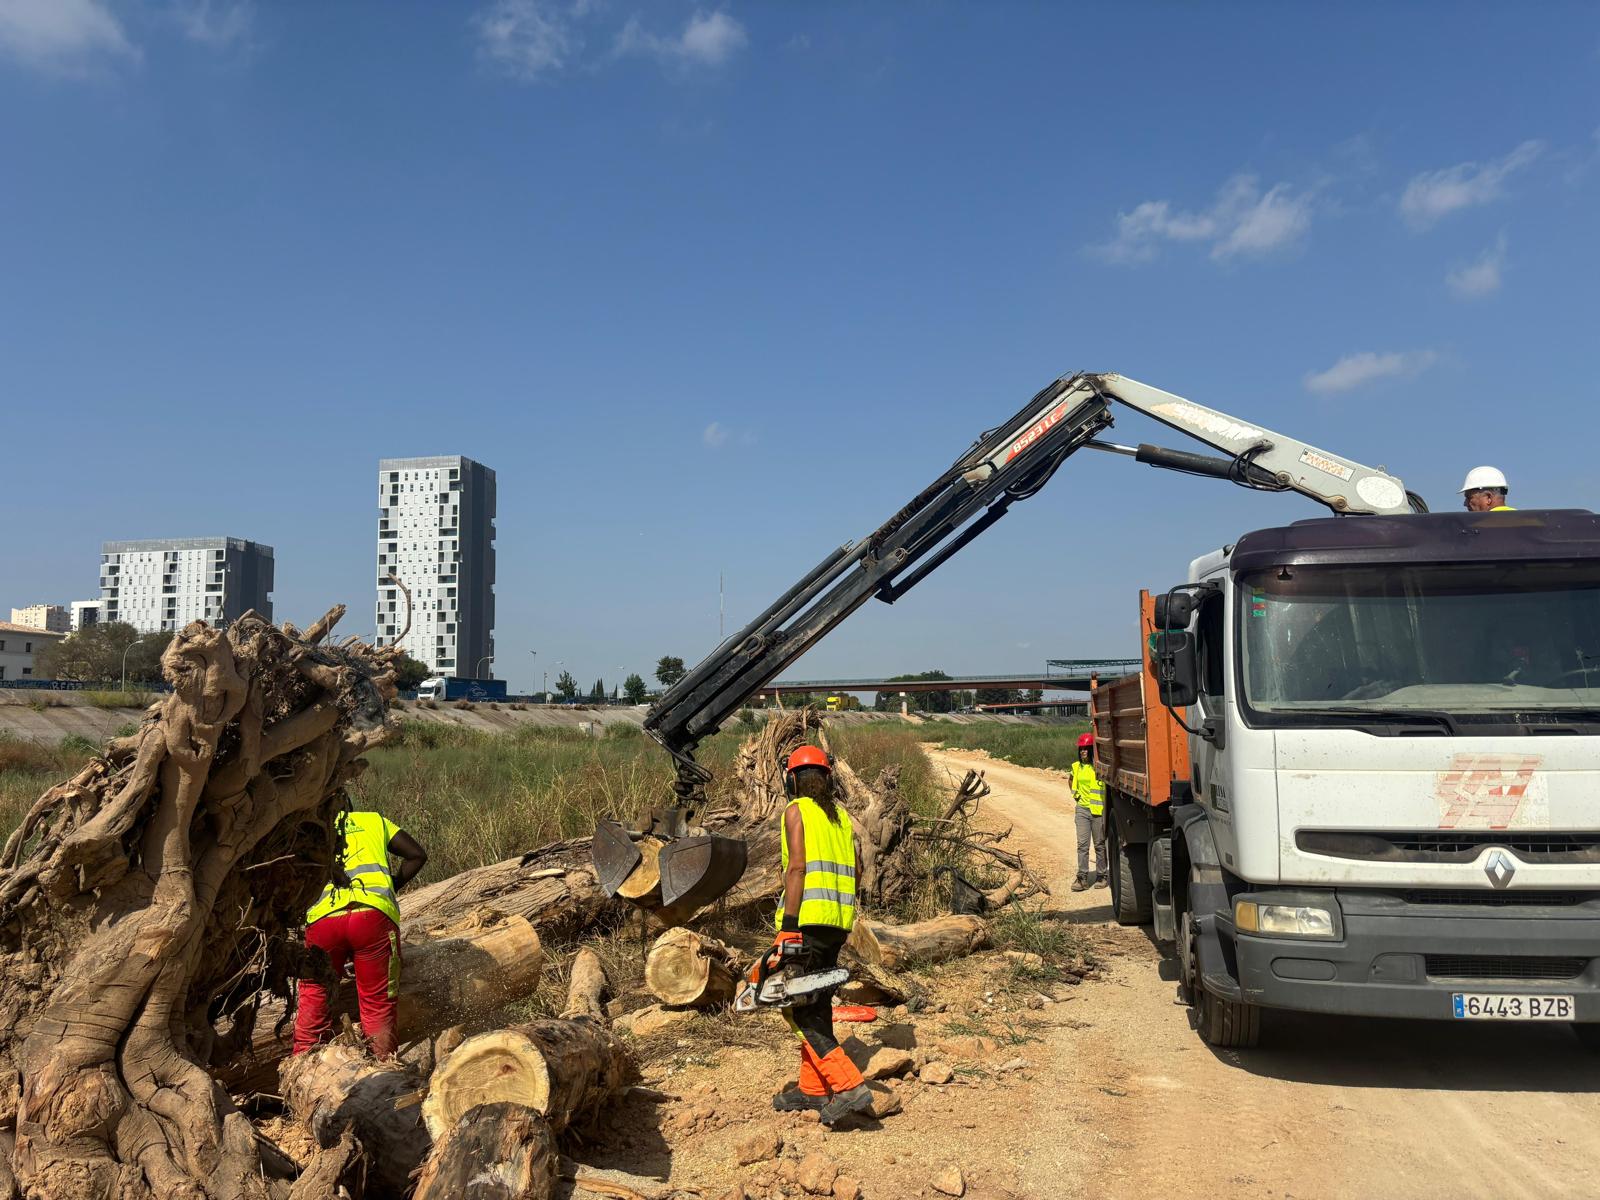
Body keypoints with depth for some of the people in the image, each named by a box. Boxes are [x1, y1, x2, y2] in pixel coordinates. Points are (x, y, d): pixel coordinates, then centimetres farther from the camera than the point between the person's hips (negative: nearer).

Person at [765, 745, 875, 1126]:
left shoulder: (796, 811, -3)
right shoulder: (841, 817, 17)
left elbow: (797, 869, -13)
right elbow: (853, 873, 16)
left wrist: (788, 927, -16)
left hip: (808, 920, -8)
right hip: (839, 922, 8)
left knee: (798, 1008, -5)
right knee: (818, 1005, 16)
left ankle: (849, 1086, -14)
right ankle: (813, 1089, 21)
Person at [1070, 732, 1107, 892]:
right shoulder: (1077, 767, 6)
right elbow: (1072, 781, 28)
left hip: (1099, 810, -4)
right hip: (1082, 809, 4)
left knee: (1100, 844, 7)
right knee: (1082, 844, -2)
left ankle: (1101, 876, 17)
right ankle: (1082, 877, -1)